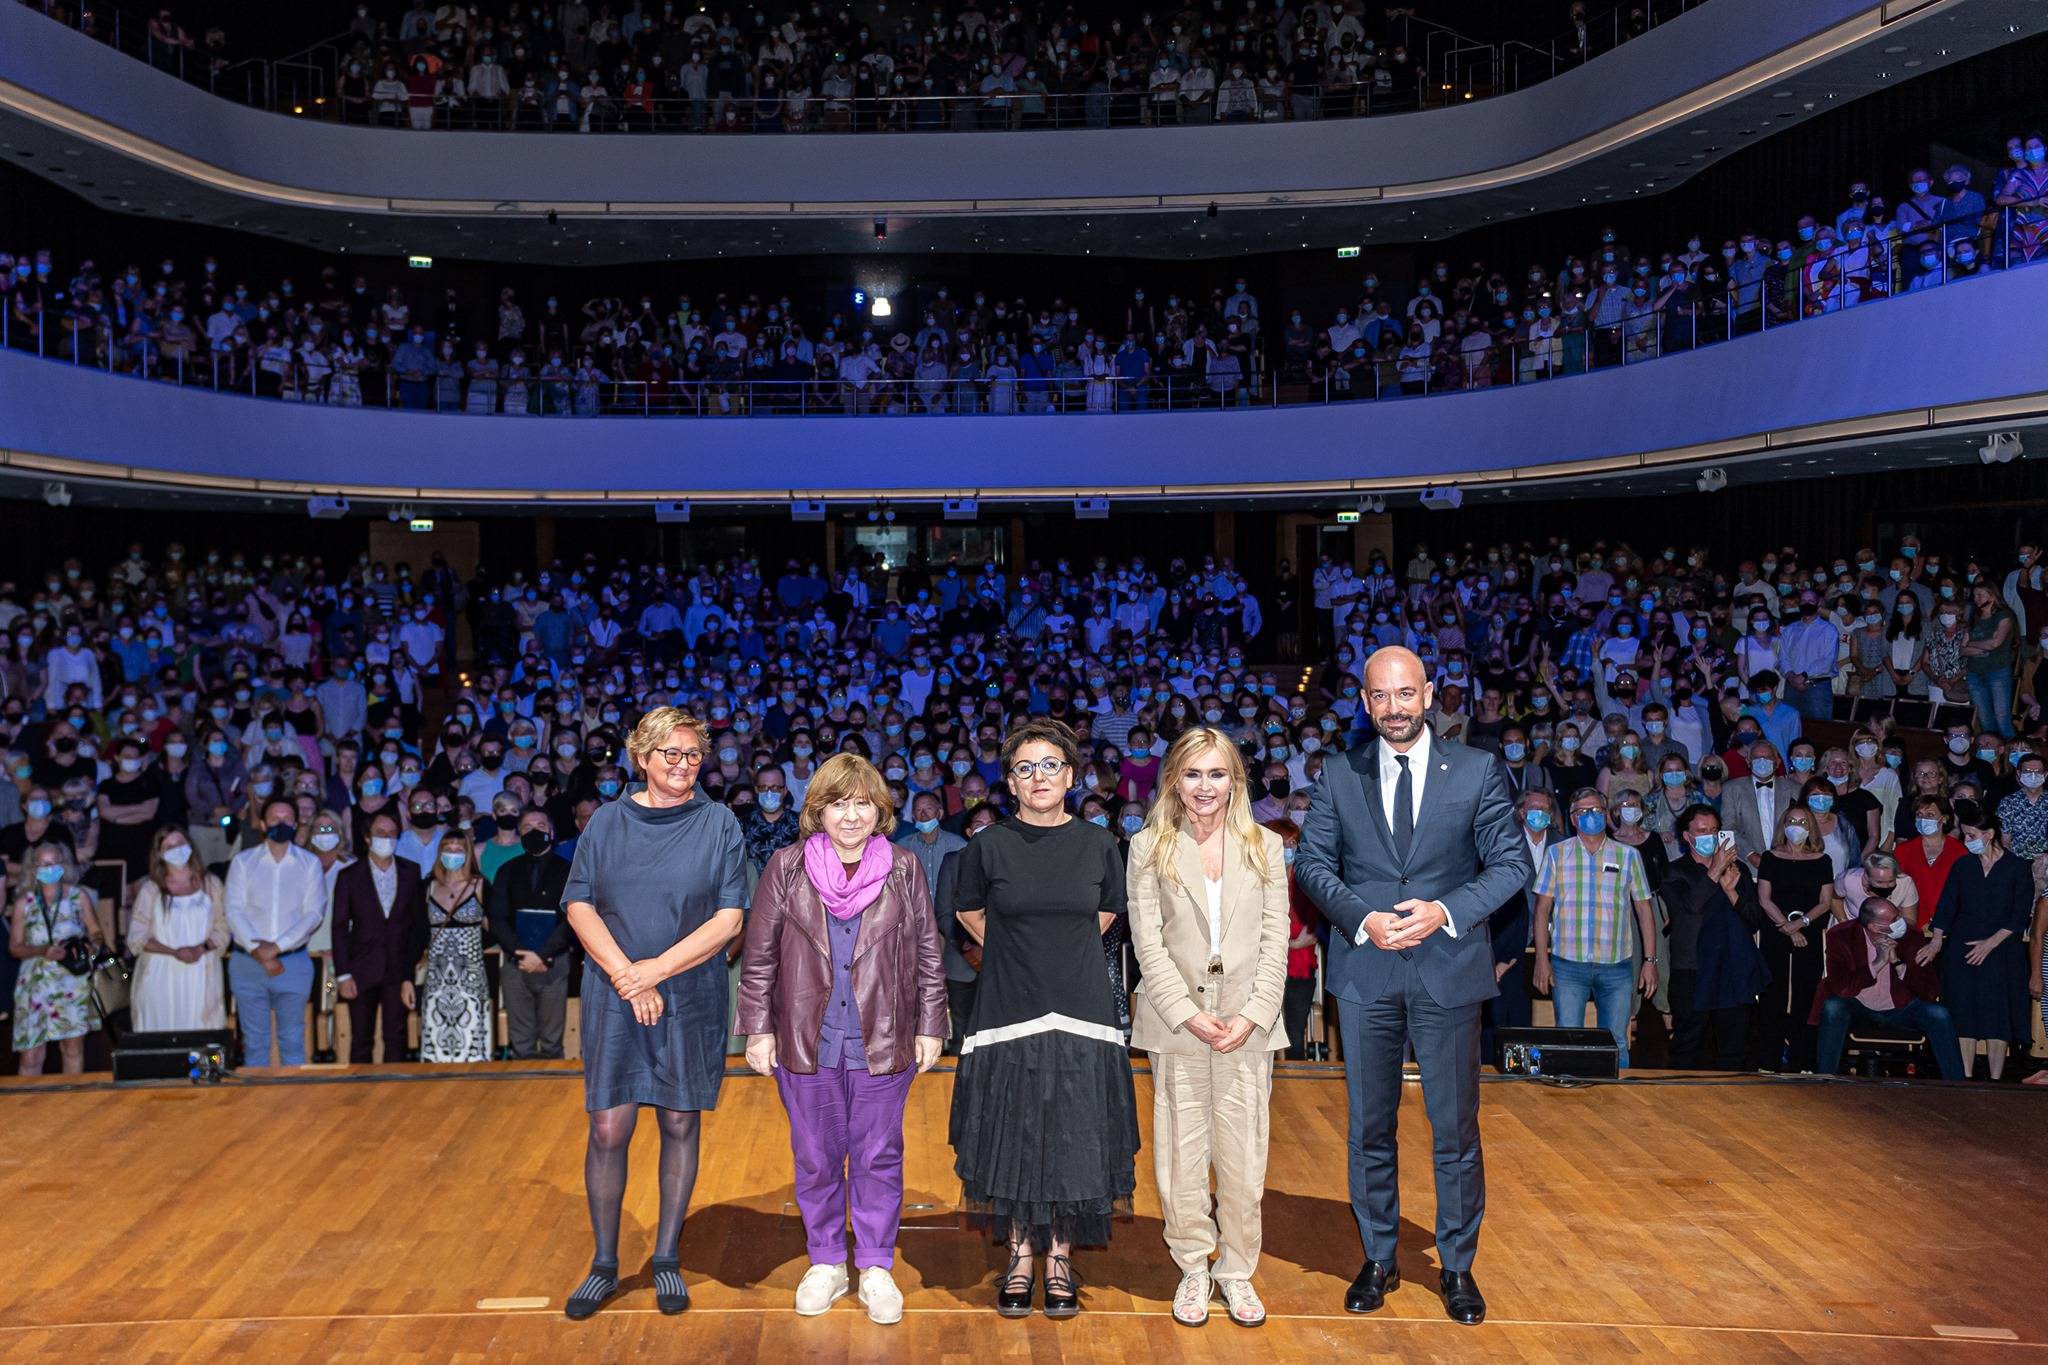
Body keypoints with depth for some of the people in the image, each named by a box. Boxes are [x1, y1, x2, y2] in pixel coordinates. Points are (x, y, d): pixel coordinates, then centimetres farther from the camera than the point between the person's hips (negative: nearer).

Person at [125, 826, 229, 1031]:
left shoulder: (210, 884, 9)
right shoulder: (150, 890, 6)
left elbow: (222, 929, 7)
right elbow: (136, 938, 1)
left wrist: (201, 948, -13)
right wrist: (174, 952, -13)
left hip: (201, 975, 1)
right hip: (161, 975, -1)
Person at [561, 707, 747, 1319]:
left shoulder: (718, 824, 0)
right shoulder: (607, 821, 4)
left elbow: (730, 919, -6)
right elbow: (580, 905, -1)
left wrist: (658, 968, -14)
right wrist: (627, 976, -13)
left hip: (692, 998, 0)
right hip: (613, 997, 1)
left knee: (680, 1124, 7)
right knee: (608, 1128, 1)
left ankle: (667, 1259, 22)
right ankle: (604, 1265, 17)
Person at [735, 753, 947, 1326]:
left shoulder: (905, 869, 0)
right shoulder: (786, 867, -1)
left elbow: (928, 955, 5)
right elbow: (760, 956, 3)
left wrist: (930, 1027, 2)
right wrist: (758, 1029, 1)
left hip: (883, 1042, 0)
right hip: (806, 1041, 1)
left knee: (878, 1156, 8)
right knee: (815, 1157, 11)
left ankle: (876, 1267, 23)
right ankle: (826, 1263, 28)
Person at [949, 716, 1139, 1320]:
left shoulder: (1098, 844, 1)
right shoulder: (989, 845, -3)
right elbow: (968, 912, 13)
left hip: (1080, 1009, 1)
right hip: (1008, 1011, -1)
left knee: (1072, 1137, 4)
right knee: (1014, 1135, 4)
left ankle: (1060, 1256, 18)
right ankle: (1020, 1256, 19)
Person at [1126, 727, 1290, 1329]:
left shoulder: (1266, 848, 7)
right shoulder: (1149, 848, 3)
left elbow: (1276, 941, 3)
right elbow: (1148, 942, -3)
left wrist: (1253, 1015, -8)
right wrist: (1189, 1014, -12)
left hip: (1248, 1022, 1)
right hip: (1176, 1021, -1)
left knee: (1243, 1150, 3)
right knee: (1182, 1149, 4)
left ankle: (1237, 1269, 19)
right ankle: (1194, 1268, 19)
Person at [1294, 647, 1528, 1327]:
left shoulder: (1477, 771, 0)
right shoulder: (1339, 778, 4)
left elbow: (1511, 861, -1)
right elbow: (1312, 860, 5)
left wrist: (1445, 910, -15)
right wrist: (1360, 918, -11)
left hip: (1449, 968, -1)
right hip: (1365, 972, 2)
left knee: (1455, 1126, 6)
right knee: (1370, 1126, 11)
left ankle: (1457, 1266, 23)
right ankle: (1378, 1259, 26)